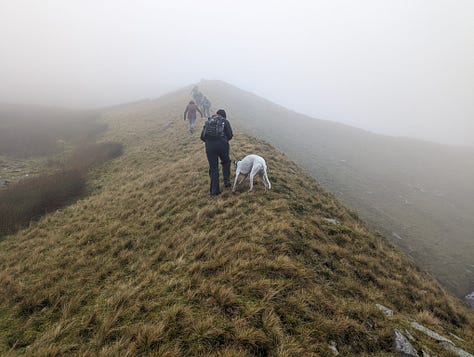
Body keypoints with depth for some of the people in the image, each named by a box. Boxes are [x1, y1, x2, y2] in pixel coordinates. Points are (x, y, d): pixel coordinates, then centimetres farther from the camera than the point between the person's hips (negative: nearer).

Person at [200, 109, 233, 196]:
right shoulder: (225, 121, 11)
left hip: (210, 146, 2)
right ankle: (226, 181, 25)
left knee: (213, 168, 9)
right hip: (222, 145, -1)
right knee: (226, 162, 27)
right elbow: (230, 135, 2)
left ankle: (214, 191, 12)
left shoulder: (208, 121, 19)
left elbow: (202, 137, 13)